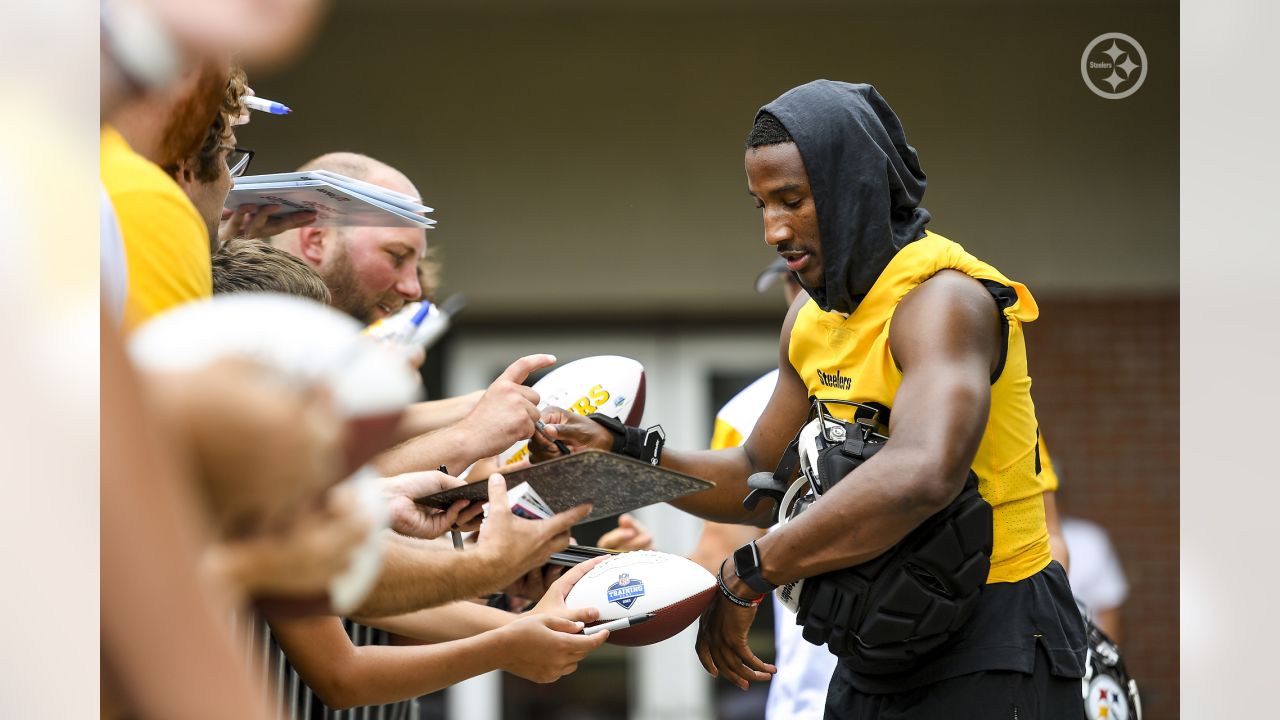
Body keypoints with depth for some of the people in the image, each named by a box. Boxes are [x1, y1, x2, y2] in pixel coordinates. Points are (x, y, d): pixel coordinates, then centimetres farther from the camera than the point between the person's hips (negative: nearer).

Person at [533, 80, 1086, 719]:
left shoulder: (942, 299, -21)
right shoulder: (811, 321, 9)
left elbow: (921, 475, -39)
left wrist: (746, 576, -34)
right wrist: (622, 453, 1)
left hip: (989, 658, -8)